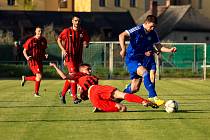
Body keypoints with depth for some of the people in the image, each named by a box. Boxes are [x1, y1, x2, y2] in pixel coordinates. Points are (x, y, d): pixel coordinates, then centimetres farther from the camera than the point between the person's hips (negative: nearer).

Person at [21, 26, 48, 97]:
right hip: (33, 61, -7)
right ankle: (36, 92, 3)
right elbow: (24, 51, -4)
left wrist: (45, 54, 0)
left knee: (38, 77, 10)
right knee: (39, 76, -15)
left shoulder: (43, 40, 9)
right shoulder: (31, 40, -9)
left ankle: (25, 78, 34)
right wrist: (27, 57, -23)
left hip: (40, 61, 7)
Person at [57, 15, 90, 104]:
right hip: (69, 56, -4)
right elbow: (59, 40, 8)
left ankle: (63, 93, 29)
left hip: (78, 57, 4)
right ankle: (75, 98, -16)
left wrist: (86, 44, -8)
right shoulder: (67, 31, -2)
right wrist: (63, 49, -4)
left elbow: (86, 40, 16)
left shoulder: (82, 32, 5)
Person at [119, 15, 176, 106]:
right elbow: (122, 35, -24)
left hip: (143, 59, 7)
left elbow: (159, 47, 11)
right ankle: (153, 97, -33)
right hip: (132, 59, -7)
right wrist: (123, 49, -37)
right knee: (145, 73, -31)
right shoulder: (137, 30, -15)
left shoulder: (153, 34, 4)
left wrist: (169, 50, -7)